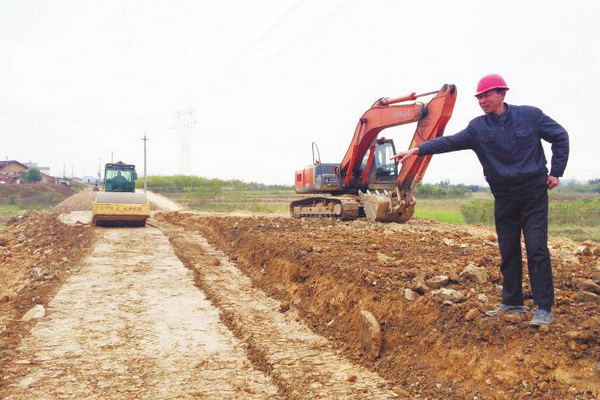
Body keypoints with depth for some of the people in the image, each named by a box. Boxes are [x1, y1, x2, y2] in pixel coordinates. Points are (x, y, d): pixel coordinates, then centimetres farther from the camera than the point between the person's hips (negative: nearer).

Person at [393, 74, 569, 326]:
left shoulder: (529, 115, -6)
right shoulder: (478, 128, -1)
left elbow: (560, 137, 5)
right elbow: (450, 142, -14)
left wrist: (556, 171, 1)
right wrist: (418, 150, -28)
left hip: (533, 193, -3)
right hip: (504, 197, 4)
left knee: (536, 248, -9)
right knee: (508, 251, 9)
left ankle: (544, 308, -4)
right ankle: (512, 302, 21)